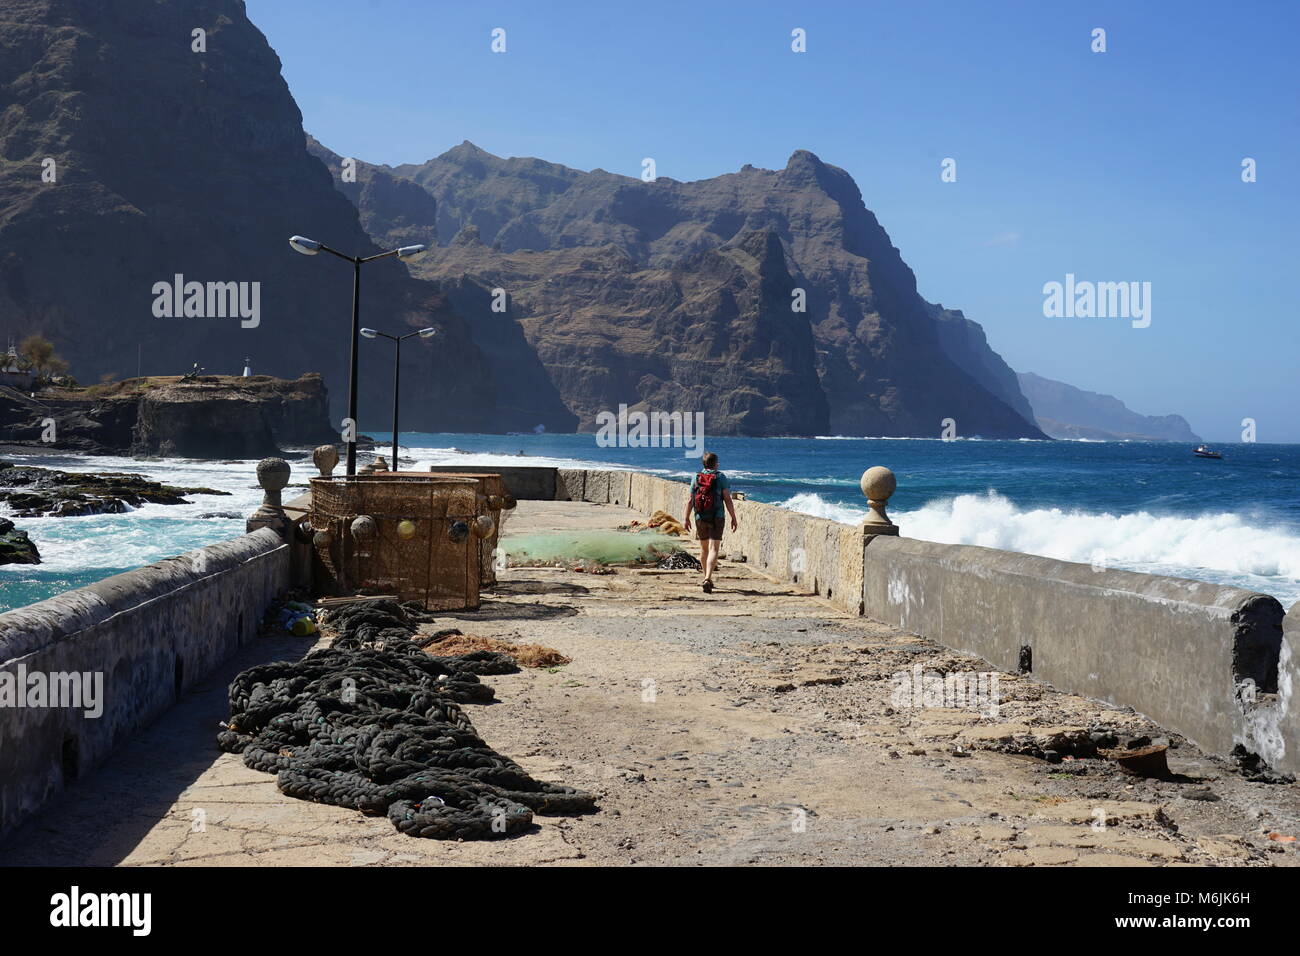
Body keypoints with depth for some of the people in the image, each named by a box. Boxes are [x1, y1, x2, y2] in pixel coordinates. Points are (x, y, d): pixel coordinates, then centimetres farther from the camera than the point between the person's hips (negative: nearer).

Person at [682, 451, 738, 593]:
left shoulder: (696, 478, 4)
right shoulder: (721, 477, -4)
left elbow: (690, 500, 1)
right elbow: (727, 499, -8)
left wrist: (686, 519, 6)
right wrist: (733, 518, -3)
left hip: (700, 518, 3)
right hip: (717, 517, -3)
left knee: (704, 548, 19)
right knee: (714, 549, -8)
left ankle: (707, 578, 30)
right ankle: (707, 579, -26)